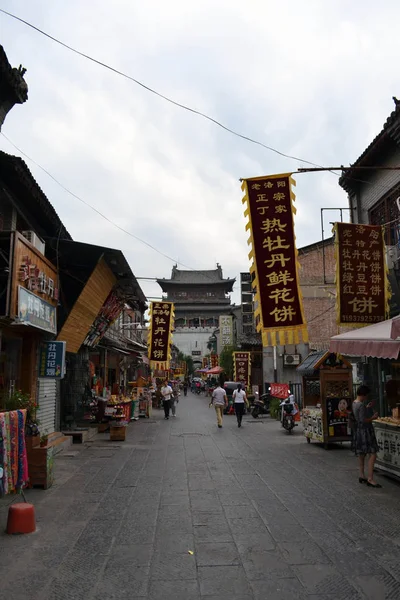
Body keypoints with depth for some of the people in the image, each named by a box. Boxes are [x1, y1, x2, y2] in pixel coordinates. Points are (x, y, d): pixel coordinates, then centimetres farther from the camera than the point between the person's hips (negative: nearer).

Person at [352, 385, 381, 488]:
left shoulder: (354, 403, 8)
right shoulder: (361, 405, -21)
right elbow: (363, 420, -24)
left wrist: (366, 407, 24)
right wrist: (373, 418, -10)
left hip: (358, 431, 10)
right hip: (365, 431, -10)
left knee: (361, 454, 16)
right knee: (373, 454, -8)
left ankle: (362, 476, 25)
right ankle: (370, 479, -10)